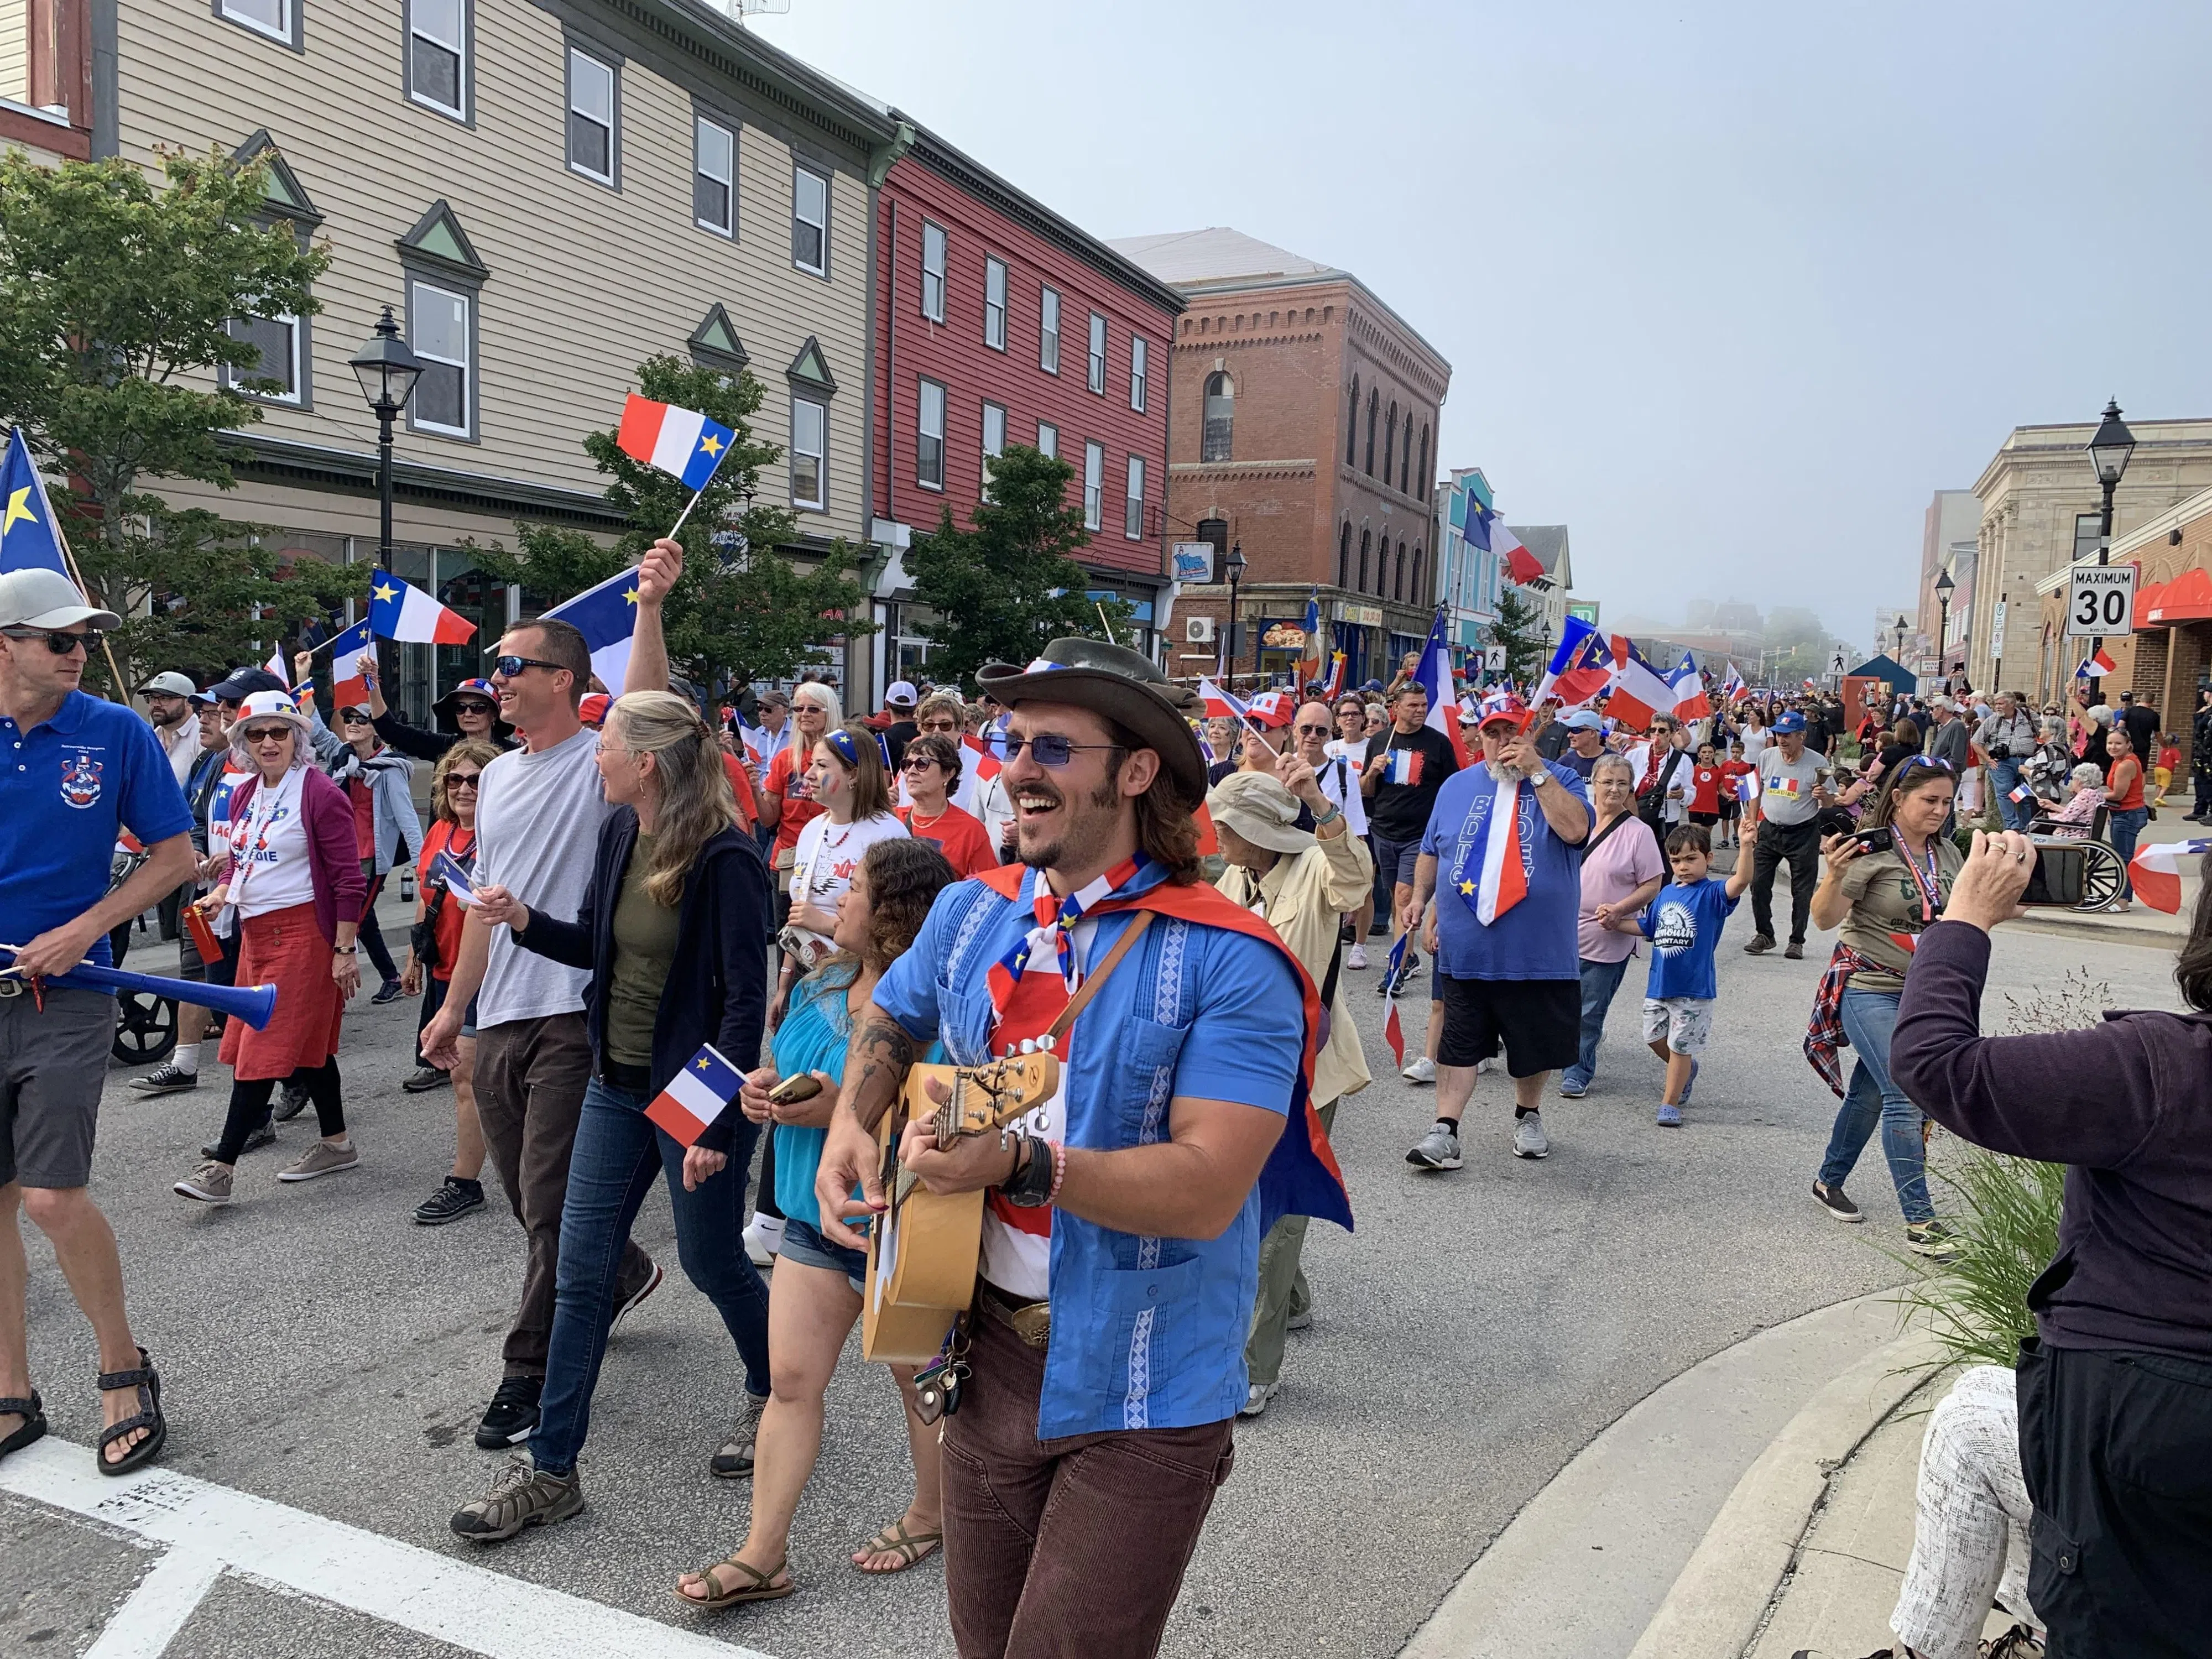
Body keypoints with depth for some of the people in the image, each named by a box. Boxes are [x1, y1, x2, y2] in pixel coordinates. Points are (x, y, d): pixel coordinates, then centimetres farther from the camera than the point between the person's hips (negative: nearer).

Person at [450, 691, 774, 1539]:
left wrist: (716, 1124, -22)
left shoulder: (726, 859, -21)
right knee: (580, 1271, 8)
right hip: (616, 1084, 7)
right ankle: (550, 1468, 19)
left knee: (712, 1261, 11)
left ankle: (773, 1393, 39)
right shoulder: (618, 831, 1)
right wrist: (525, 921, -6)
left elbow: (746, 999, -20)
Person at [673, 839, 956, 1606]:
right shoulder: (822, 984, 4)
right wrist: (764, 1084, -4)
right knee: (790, 1378, 9)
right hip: (814, 1216, 7)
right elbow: (788, 1064, 18)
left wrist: (844, 1107, -31)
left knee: (919, 1377, 15)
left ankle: (930, 1515, 39)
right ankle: (763, 1555, 20)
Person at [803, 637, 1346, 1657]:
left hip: (1143, 1392, -6)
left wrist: (1022, 1164, -35)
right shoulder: (972, 914, 1)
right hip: (992, 1352, 6)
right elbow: (889, 1022, 20)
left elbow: (1208, 1188, -26)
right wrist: (849, 1128, 2)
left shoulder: (1228, 961, -19)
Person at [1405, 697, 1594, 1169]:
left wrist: (1537, 771, -18)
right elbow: (1430, 853, 17)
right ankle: (1445, 1131, 6)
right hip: (1464, 950, 2)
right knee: (1457, 1044, 2)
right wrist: (1422, 903, 6)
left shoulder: (1560, 781, 0)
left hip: (1538, 952, -1)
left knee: (1536, 1044, 13)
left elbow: (1576, 830, -20)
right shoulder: (1457, 787, 10)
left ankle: (1528, 1117, 34)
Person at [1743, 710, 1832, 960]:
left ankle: (1797, 941, 13)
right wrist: (1751, 820, 9)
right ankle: (1764, 935, 18)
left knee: (1802, 890, 3)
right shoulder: (1766, 757, 0)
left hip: (1804, 834, -4)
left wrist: (1824, 796, -26)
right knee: (1758, 883, 3)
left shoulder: (1817, 763, -11)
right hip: (1769, 830, 4)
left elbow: (1829, 802, -4)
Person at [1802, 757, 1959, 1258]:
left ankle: (1829, 1182, 33)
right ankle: (1919, 1221, -7)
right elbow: (1825, 919, -20)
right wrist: (1834, 875, -36)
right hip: (1869, 991, -7)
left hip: (1921, 992, 7)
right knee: (1906, 1096, -12)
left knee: (1869, 1093, 16)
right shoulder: (1869, 850, -16)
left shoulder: (1946, 852, 5)